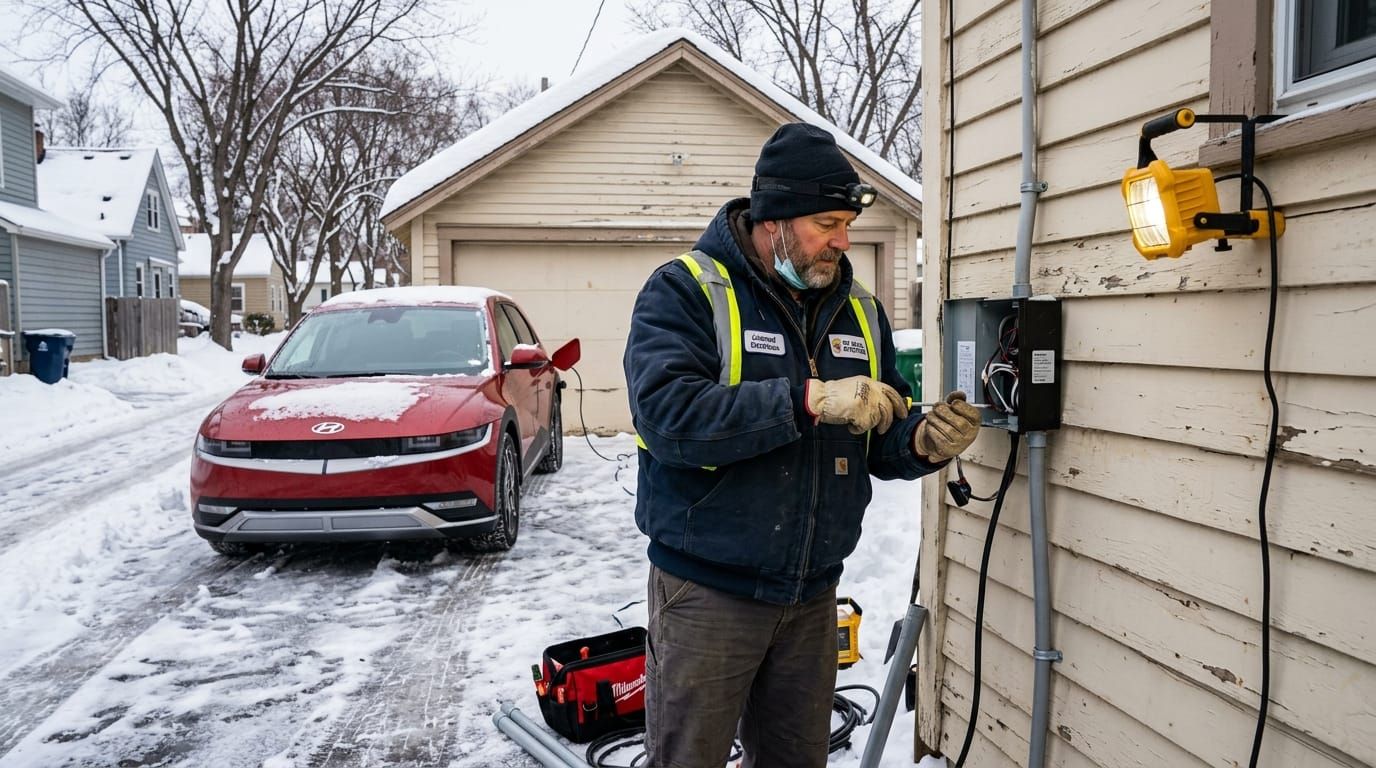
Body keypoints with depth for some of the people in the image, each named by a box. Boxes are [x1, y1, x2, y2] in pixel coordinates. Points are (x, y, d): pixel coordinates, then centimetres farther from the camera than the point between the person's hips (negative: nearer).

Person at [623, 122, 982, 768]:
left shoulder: (860, 311, 8)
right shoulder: (684, 291, -11)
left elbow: (877, 443, 12)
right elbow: (666, 413, -27)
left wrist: (921, 443, -11)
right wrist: (808, 399, -31)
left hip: (812, 594, 6)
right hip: (708, 590, -5)